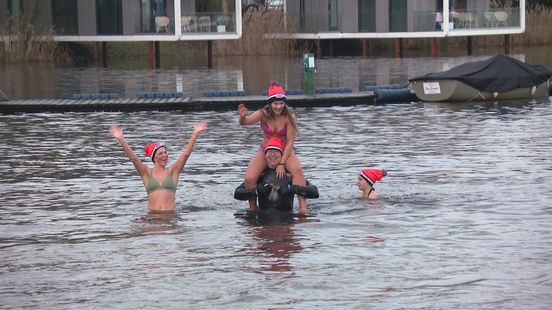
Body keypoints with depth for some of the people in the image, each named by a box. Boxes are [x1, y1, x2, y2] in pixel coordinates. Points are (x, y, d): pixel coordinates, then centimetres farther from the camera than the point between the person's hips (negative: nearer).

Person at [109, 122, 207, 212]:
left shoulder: (172, 171, 10)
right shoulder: (147, 173, 9)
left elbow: (186, 154, 3)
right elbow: (133, 158, -2)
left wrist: (195, 133, -6)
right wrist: (121, 139, -13)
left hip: (171, 213, 0)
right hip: (152, 214, 0)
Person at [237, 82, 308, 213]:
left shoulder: (289, 117, -17)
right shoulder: (263, 114, -13)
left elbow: (290, 142, -17)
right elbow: (246, 122, -27)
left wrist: (282, 164, -22)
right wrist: (242, 117, -52)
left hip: (285, 152, -1)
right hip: (265, 152, 2)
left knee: (297, 170, -32)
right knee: (249, 178, -21)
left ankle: (303, 206, -35)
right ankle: (253, 209, -1)